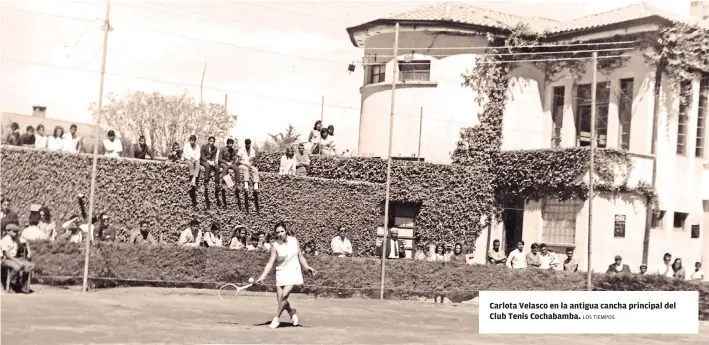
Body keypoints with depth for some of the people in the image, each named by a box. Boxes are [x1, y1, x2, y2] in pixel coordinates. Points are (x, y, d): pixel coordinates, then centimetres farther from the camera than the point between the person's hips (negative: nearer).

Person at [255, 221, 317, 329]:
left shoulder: (294, 241, 0)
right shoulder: (275, 246, -7)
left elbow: (300, 256, 12)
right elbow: (270, 263, -12)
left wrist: (307, 267, 3)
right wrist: (262, 276, -23)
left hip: (293, 272, -1)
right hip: (281, 273, 1)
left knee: (284, 295, -18)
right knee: (280, 299, -3)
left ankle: (276, 318, -4)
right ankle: (292, 311, 29)